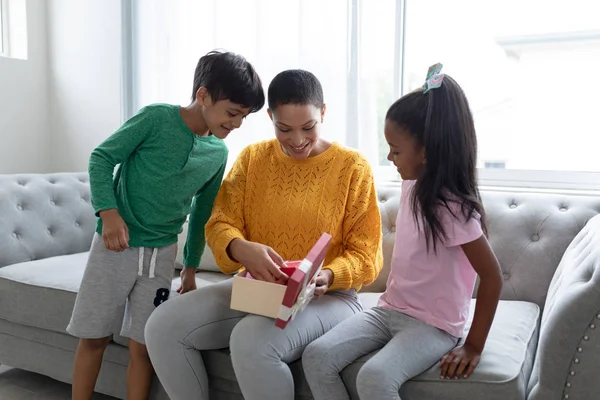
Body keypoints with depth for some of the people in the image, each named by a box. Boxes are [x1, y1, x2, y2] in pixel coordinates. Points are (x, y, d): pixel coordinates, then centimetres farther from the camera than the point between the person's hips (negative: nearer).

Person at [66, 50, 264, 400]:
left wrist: (191, 265, 16)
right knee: (94, 337, 8)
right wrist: (109, 212, -22)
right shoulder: (157, 118, -13)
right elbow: (102, 157, -9)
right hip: (116, 244, -3)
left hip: (162, 252, 3)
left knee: (144, 344, 5)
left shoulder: (219, 154, 2)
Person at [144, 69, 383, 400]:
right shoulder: (252, 158, 6)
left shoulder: (353, 167, -4)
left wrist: (327, 277, -26)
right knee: (163, 326, -15)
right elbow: (220, 224, -1)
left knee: (252, 341, -34)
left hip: (327, 297, -4)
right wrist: (241, 249, -24)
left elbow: (365, 255, -5)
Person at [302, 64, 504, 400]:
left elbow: (492, 277, -17)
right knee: (317, 357, -11)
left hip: (434, 326, -7)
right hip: (390, 310, 7)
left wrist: (474, 346, -14)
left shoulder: (452, 209, -21)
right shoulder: (412, 185, 2)